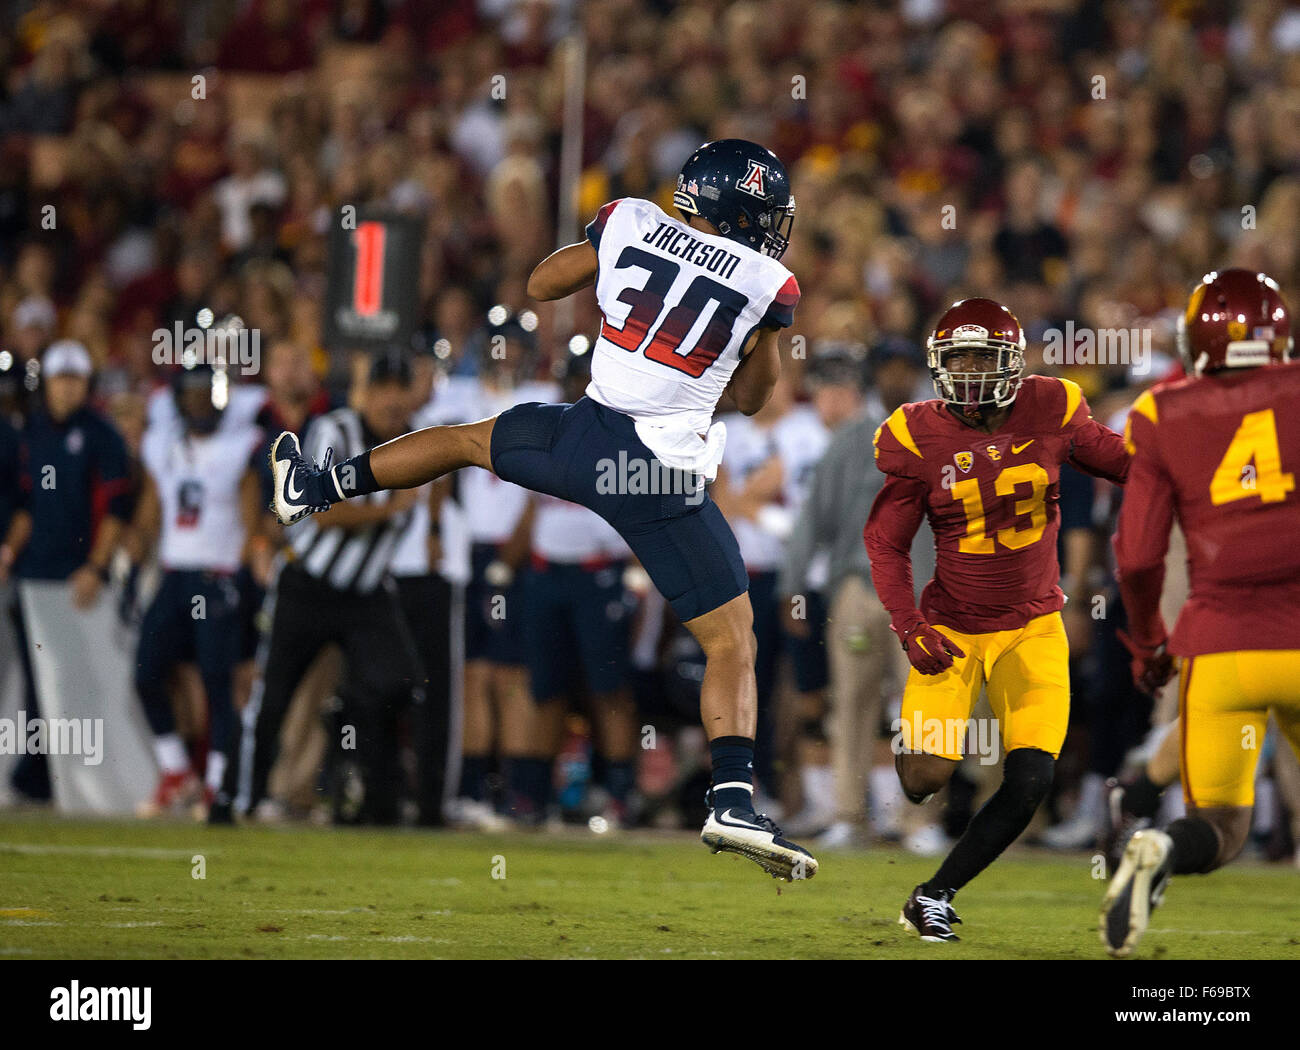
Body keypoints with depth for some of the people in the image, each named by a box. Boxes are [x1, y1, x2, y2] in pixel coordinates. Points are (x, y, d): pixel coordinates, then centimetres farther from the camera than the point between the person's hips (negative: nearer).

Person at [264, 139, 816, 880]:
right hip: (669, 478, -3)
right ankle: (734, 799, -13)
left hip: (584, 437, 3)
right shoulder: (766, 284, -3)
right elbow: (752, 398, 10)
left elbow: (542, 285, 19)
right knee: (732, 643, 2)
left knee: (471, 440, 33)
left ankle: (316, 487, 40)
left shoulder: (630, 224, 3)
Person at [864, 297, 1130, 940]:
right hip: (952, 629, -2)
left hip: (1031, 631, 2)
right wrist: (908, 625, -14)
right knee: (925, 778, -13)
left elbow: (1116, 460, 12)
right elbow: (886, 542, -1)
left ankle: (935, 896, 4)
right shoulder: (919, 438, -9)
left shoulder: (1049, 414, -6)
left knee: (1031, 780, -12)